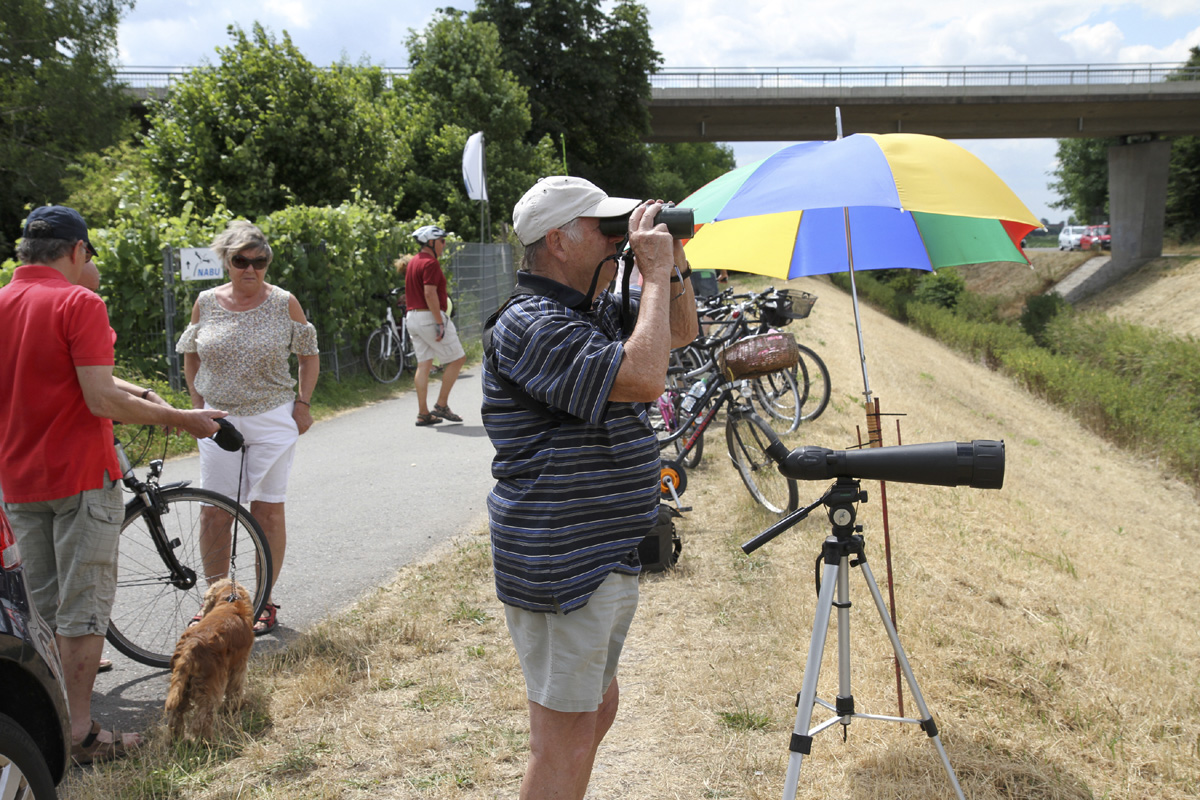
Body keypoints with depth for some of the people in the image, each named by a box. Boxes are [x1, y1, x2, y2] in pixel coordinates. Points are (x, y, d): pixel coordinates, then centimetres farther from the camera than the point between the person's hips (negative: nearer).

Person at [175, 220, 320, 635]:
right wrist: (198, 404, 9)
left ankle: (266, 602, 14)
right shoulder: (207, 302, 2)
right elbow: (190, 354, 16)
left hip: (273, 420, -2)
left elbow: (309, 355, 6)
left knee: (268, 511, 2)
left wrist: (302, 402, -2)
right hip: (218, 419, 2)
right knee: (214, 513, 2)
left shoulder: (284, 303, -4)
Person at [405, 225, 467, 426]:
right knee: (457, 358, 1)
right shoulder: (430, 263, -13)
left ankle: (423, 413, 7)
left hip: (412, 317, 10)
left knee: (424, 364, 9)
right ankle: (441, 405, 0)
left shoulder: (414, 261, 17)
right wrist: (440, 323, -22)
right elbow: (430, 293, -22)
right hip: (429, 317, -10)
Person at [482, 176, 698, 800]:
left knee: (598, 705, 22)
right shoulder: (531, 326, -20)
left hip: (607, 556, 10)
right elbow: (643, 377, -31)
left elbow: (681, 331, 23)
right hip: (562, 567, -10)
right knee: (566, 744, -2)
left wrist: (674, 266, 6)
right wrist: (656, 272, -20)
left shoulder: (599, 308, 10)